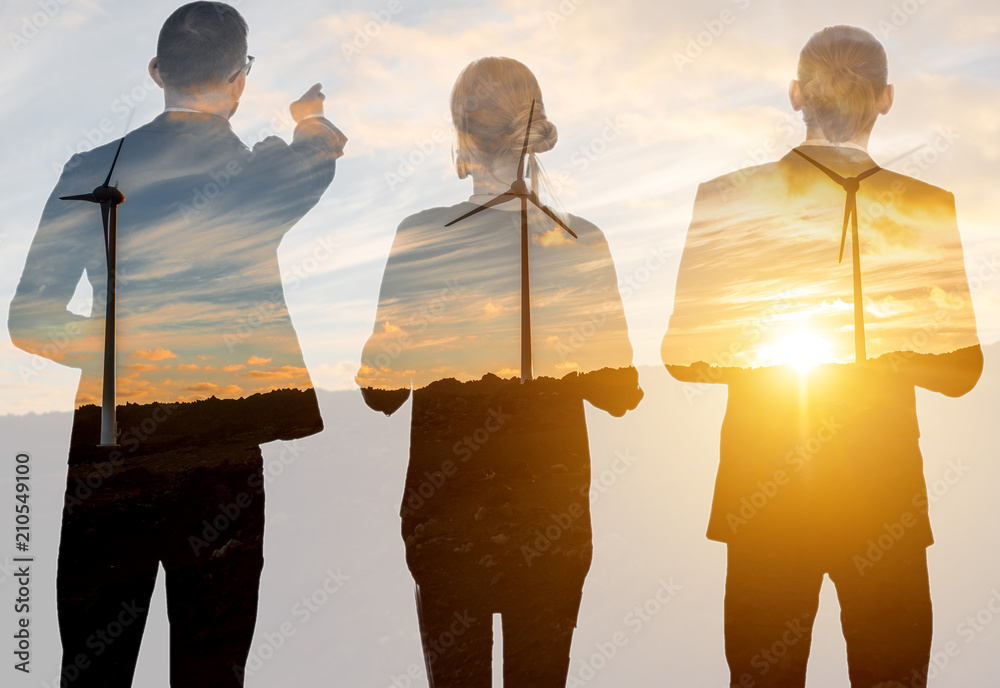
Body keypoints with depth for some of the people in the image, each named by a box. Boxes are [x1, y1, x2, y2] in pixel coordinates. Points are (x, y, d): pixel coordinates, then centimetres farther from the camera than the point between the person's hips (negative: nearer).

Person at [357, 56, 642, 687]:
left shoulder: (420, 236, -10)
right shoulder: (582, 241, -6)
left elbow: (381, 391, -7)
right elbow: (620, 392, -1)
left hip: (447, 510, -1)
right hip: (553, 510, 2)